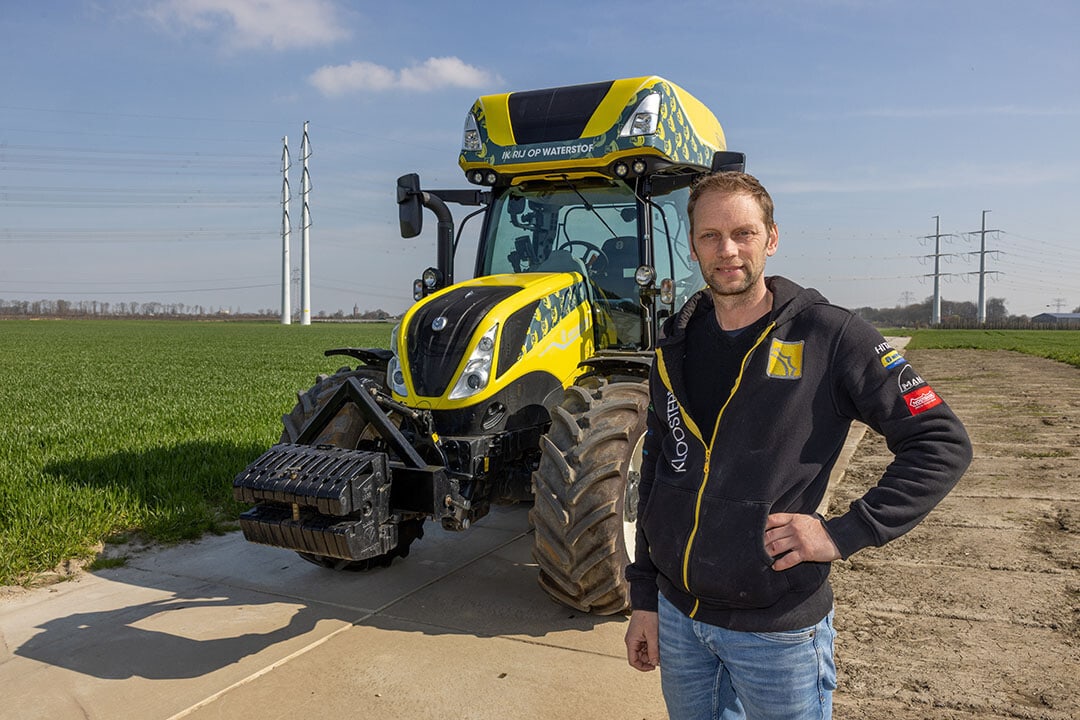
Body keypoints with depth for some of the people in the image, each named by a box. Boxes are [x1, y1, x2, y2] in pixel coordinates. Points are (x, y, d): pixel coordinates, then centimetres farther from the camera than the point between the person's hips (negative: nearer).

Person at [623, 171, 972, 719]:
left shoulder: (828, 336, -11)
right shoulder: (676, 344, 3)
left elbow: (943, 444, -9)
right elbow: (657, 473, 9)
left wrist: (845, 534, -16)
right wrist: (644, 599, 9)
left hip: (778, 632, -4)